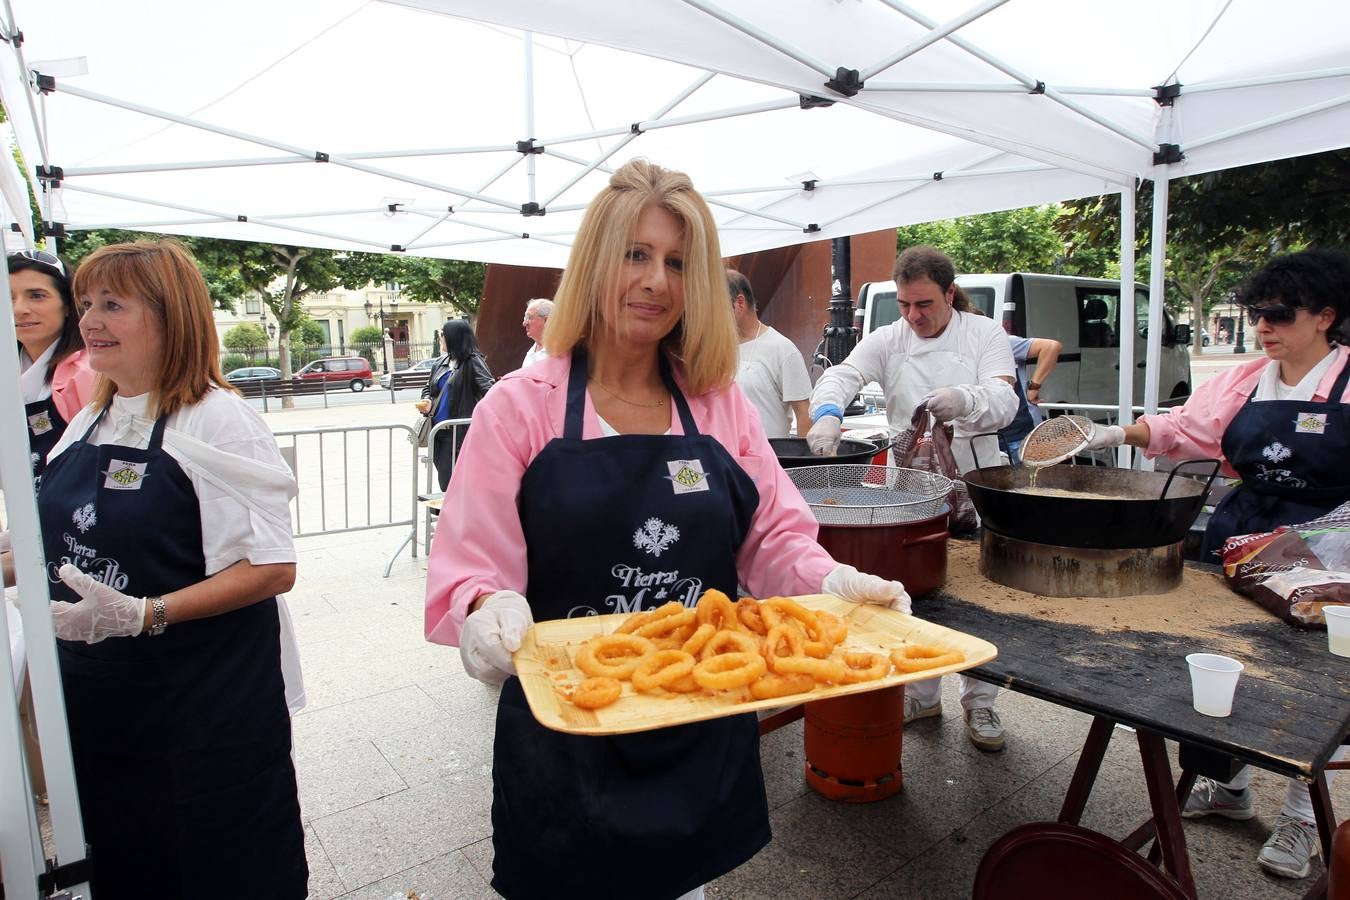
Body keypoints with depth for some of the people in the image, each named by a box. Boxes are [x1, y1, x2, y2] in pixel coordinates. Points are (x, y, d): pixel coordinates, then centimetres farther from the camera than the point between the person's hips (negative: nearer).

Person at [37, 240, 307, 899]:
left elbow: (273, 568, -21)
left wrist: (143, 615, -27)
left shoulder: (217, 420, -16)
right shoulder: (85, 426, 8)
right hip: (95, 701, 7)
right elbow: (67, 542, 21)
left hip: (203, 709, -7)